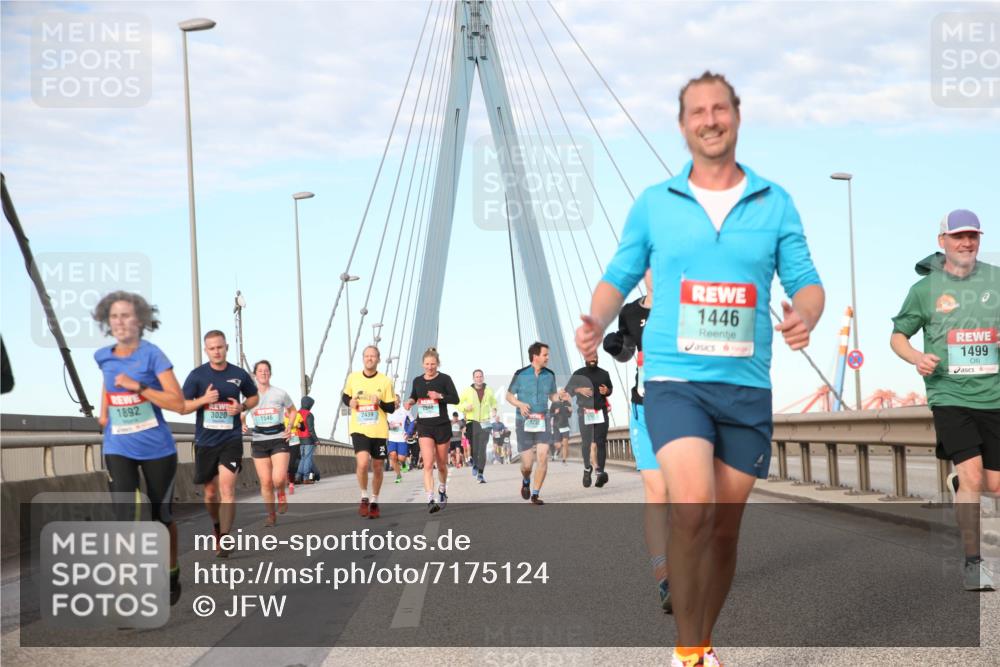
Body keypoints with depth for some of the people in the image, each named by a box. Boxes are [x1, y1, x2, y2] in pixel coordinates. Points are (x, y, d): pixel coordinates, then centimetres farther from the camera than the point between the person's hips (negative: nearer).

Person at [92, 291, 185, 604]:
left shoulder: (152, 355, -13)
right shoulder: (103, 357, 1)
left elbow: (178, 404, -19)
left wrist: (138, 386, -24)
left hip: (157, 449, -2)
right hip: (118, 449, 2)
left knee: (162, 517, 11)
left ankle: (172, 576, 33)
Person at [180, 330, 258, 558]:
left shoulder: (239, 375, 1)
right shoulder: (197, 375, -1)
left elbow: (254, 397, 18)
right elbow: (183, 407, 0)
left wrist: (242, 407, -3)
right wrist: (203, 400, -18)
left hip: (231, 439, -1)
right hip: (205, 441, 1)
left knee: (227, 485, -18)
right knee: (210, 491, 11)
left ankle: (224, 539, -17)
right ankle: (216, 525, 40)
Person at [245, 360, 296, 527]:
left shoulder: (280, 393, 2)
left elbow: (292, 410, 18)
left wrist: (289, 426, 1)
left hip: (279, 439, -2)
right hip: (259, 441, 2)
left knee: (278, 478, -18)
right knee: (265, 482, -2)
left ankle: (281, 494, 17)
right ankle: (270, 514, 15)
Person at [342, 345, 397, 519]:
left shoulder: (385, 381, -2)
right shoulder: (353, 378, 2)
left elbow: (391, 408, 1)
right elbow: (345, 396, 18)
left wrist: (380, 403, -18)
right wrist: (349, 402, -4)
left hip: (379, 431, 1)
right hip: (359, 429, -1)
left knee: (377, 467, 9)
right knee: (362, 462, -21)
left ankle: (374, 502, 28)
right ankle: (364, 498, -1)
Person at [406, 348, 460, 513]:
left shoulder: (444, 379, -3)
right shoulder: (417, 381, 6)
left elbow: (455, 399, -7)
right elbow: (413, 396, 21)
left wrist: (440, 396, -22)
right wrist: (410, 402, -1)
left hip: (442, 426, -1)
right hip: (424, 426, 1)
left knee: (442, 464, 14)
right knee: (428, 464, -14)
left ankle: (442, 490, 40)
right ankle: (430, 500, -20)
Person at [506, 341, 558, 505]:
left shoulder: (549, 375, 2)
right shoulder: (520, 375, -7)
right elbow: (509, 395, 3)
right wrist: (520, 404, -17)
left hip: (542, 421, 2)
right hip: (524, 422, -2)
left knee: (543, 457, -14)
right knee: (527, 464, -1)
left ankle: (535, 494, -2)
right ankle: (526, 481, 35)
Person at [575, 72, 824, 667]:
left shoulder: (774, 203, 6)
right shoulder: (654, 204, 5)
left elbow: (807, 282, 7)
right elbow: (619, 278, 11)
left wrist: (805, 315, -16)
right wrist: (598, 322, -9)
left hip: (747, 386, 2)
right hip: (674, 379, -2)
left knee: (725, 528, 9)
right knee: (693, 506, -22)